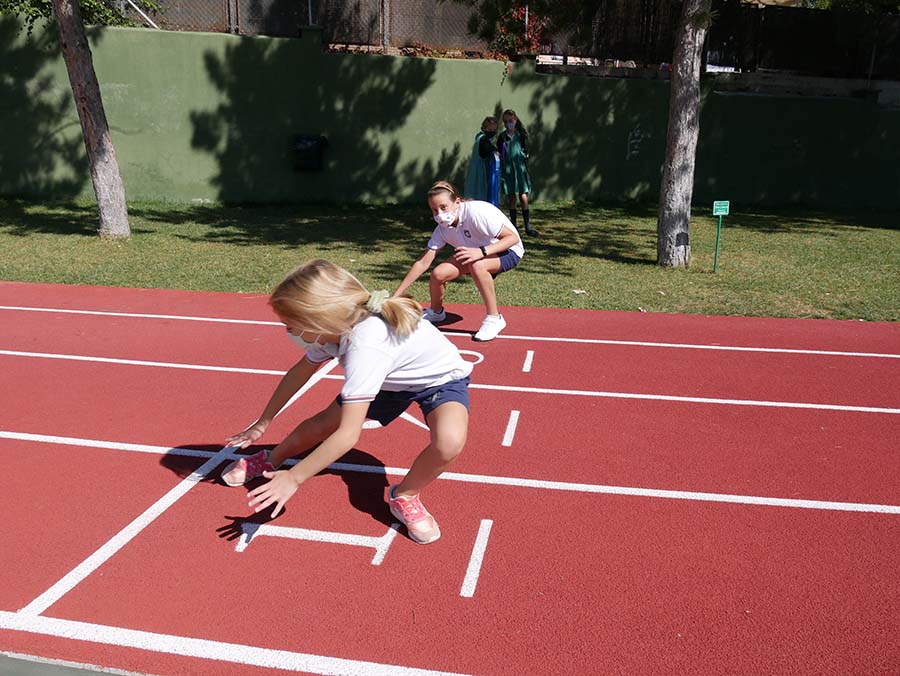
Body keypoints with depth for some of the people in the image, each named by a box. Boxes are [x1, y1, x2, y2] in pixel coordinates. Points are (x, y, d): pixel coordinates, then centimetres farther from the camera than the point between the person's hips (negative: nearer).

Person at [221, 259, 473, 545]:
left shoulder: (364, 347, -42)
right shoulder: (333, 327, -18)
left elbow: (348, 435, -40)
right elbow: (301, 371, 2)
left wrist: (294, 478, -29)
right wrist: (263, 422, 8)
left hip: (441, 378, -7)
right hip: (389, 380, 7)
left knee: (449, 442, -35)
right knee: (323, 423, 5)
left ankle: (405, 496, -6)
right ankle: (271, 460, 34)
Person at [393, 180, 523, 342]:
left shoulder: (477, 212, -31)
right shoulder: (442, 229, -12)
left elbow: (513, 237, -29)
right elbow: (423, 263, -11)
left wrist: (482, 251, -45)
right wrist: (396, 295, -15)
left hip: (508, 251, -6)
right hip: (475, 253, 6)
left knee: (477, 265, -39)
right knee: (438, 274, -16)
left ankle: (494, 319, -21)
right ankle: (436, 312, 18)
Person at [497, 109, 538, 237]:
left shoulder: (521, 136, 2)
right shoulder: (502, 137, 5)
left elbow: (525, 153, 4)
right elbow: (500, 155, 8)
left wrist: (526, 169, -2)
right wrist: (500, 173, 3)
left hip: (520, 169, -1)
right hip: (507, 170, 1)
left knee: (524, 198, -8)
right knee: (512, 199, 6)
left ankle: (528, 227, -4)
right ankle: (513, 226, 15)